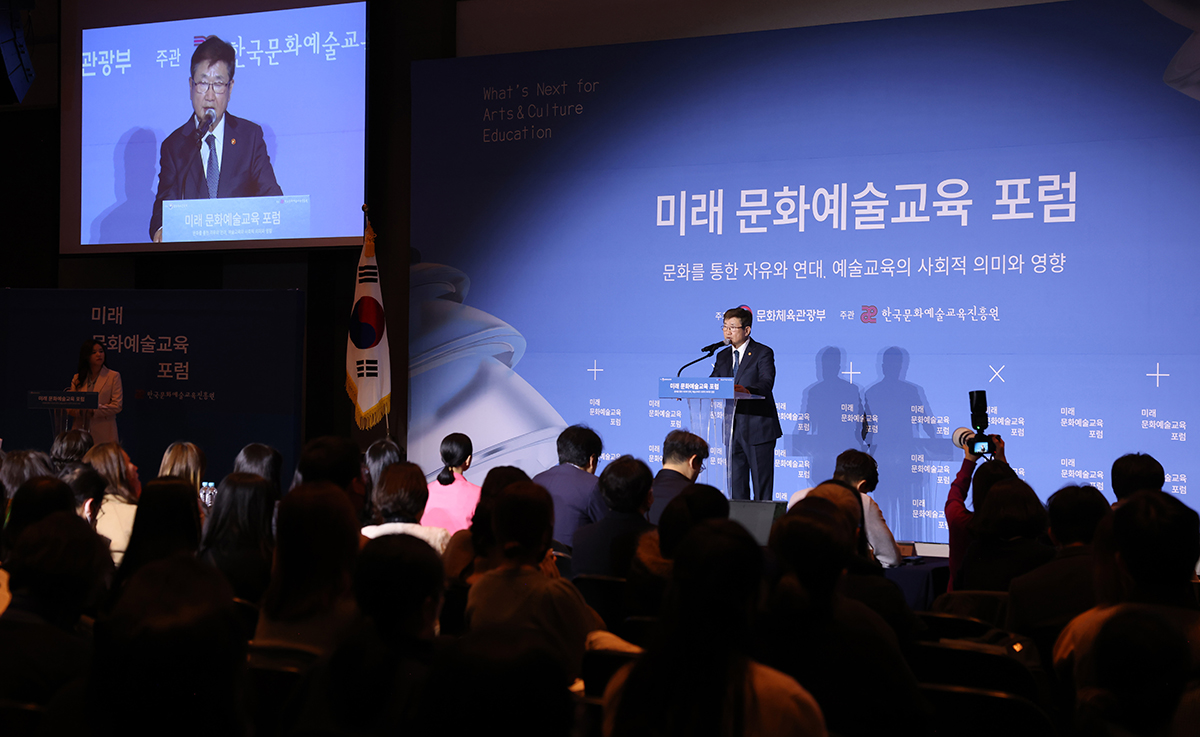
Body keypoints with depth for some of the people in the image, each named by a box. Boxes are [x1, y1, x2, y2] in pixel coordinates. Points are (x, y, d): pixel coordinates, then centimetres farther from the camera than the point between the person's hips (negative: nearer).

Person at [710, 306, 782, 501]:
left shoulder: (763, 353, -5)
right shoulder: (723, 356, 15)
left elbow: (766, 384, -20)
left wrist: (746, 389, -40)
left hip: (758, 428, -6)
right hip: (733, 430, 6)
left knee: (762, 483, -2)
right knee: (735, 484, 8)